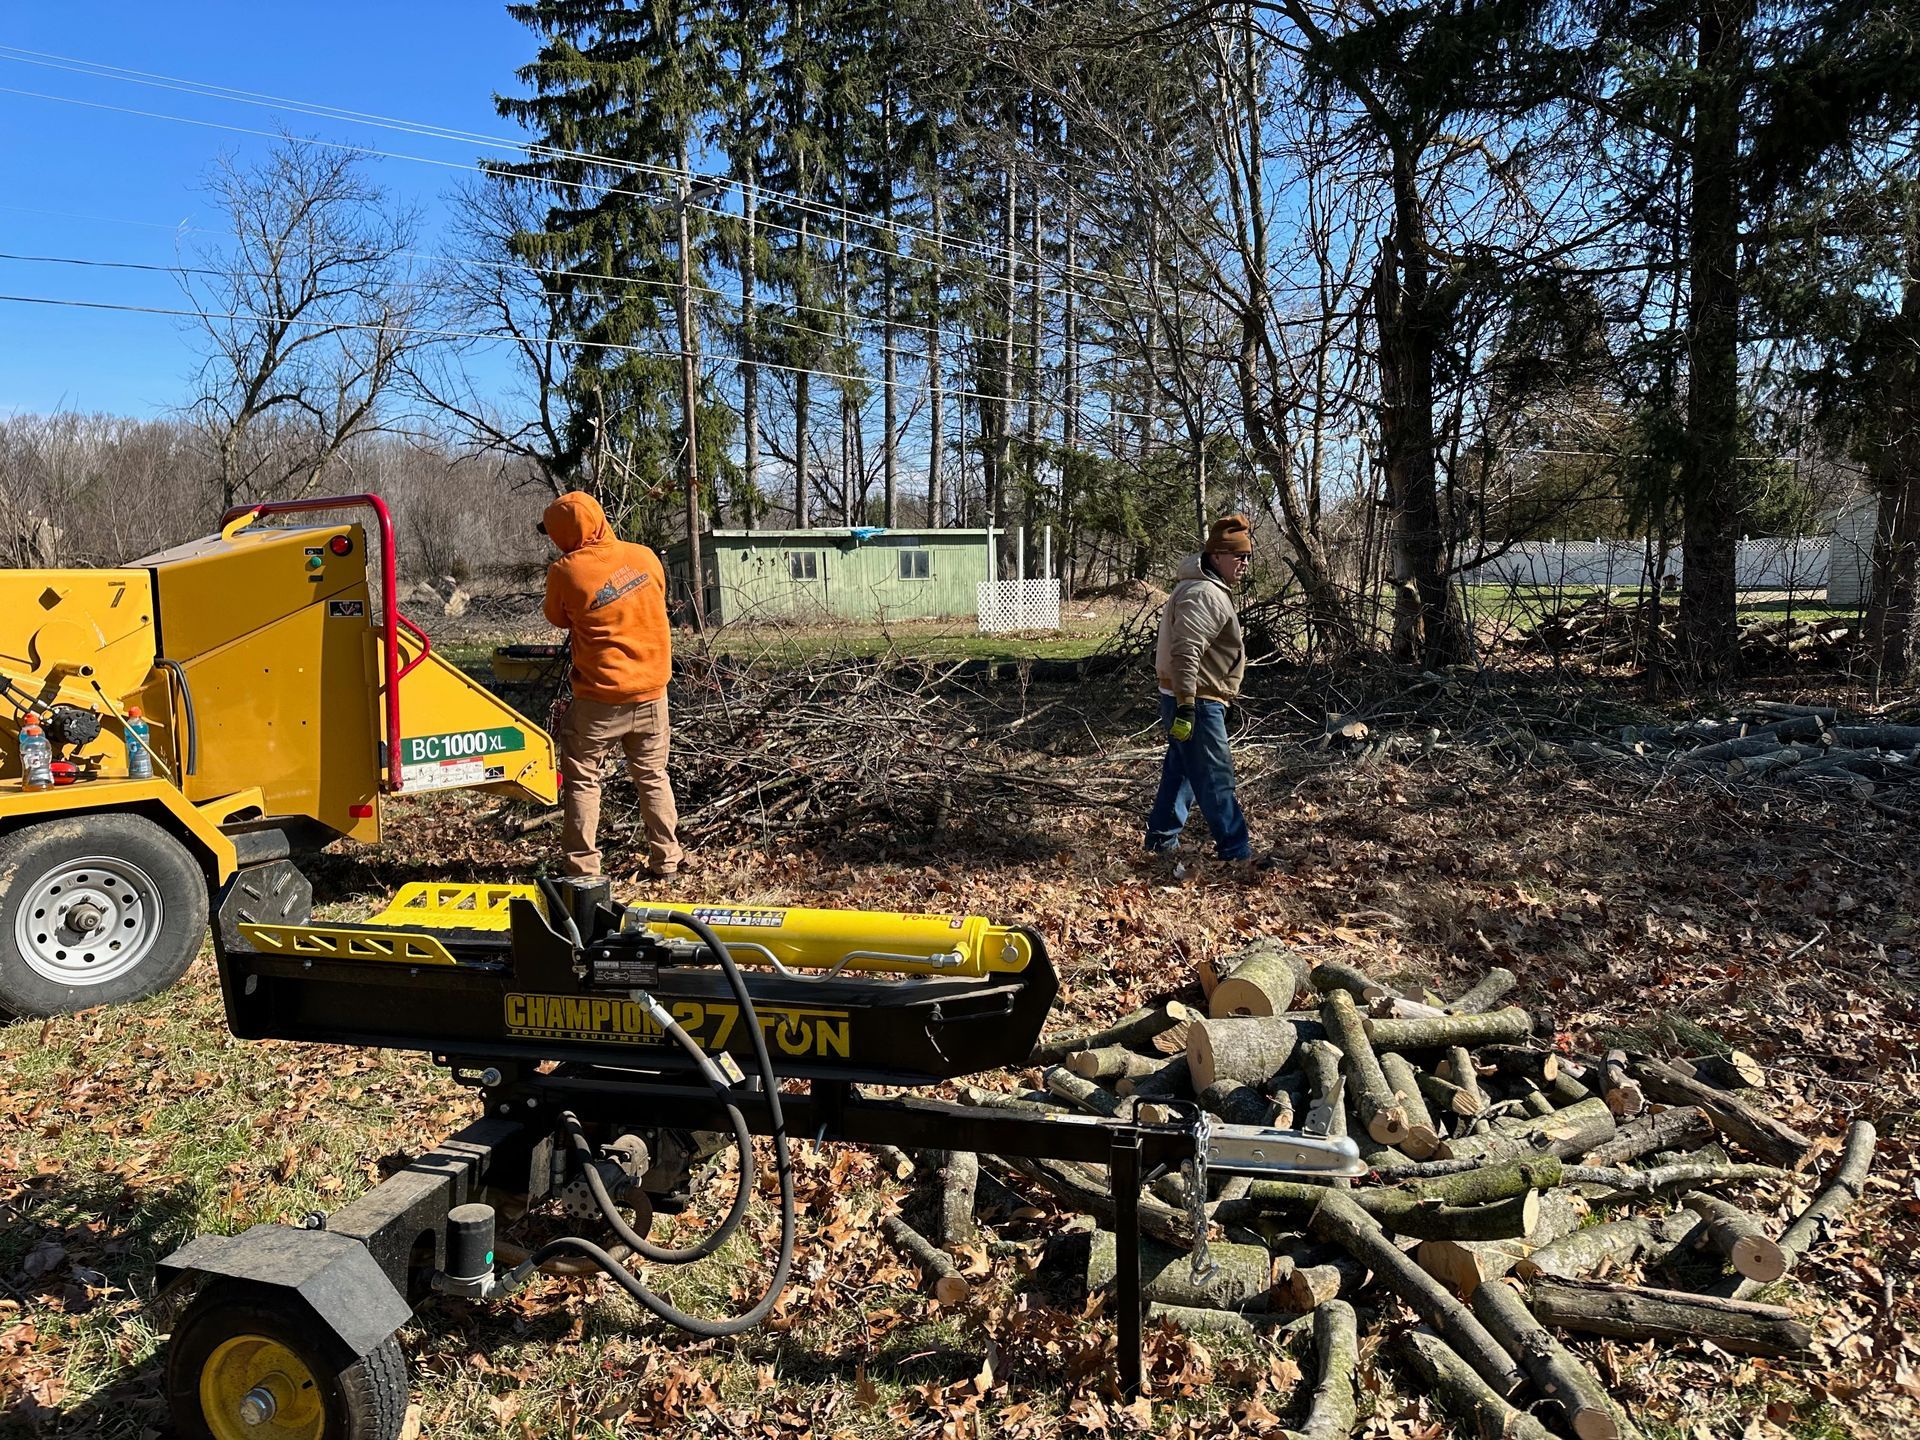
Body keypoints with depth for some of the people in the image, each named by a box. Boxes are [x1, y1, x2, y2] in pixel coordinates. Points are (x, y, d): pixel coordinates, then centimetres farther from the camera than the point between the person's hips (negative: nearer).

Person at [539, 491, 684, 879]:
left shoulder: (565, 572, -15)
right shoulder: (645, 556, -3)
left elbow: (558, 619, 2)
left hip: (600, 699, -4)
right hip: (652, 690, 4)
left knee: (581, 780, 11)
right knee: (653, 776, 18)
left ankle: (582, 868, 12)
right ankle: (667, 860, 22)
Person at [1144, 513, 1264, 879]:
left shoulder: (1212, 590, 17)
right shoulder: (1205, 595, -19)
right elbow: (1185, 652, -29)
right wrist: (1186, 707, -31)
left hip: (1192, 702, 11)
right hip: (1196, 704, -11)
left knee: (1180, 773, 16)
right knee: (1216, 780, -4)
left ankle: (1161, 844, 25)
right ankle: (1239, 855, 3)